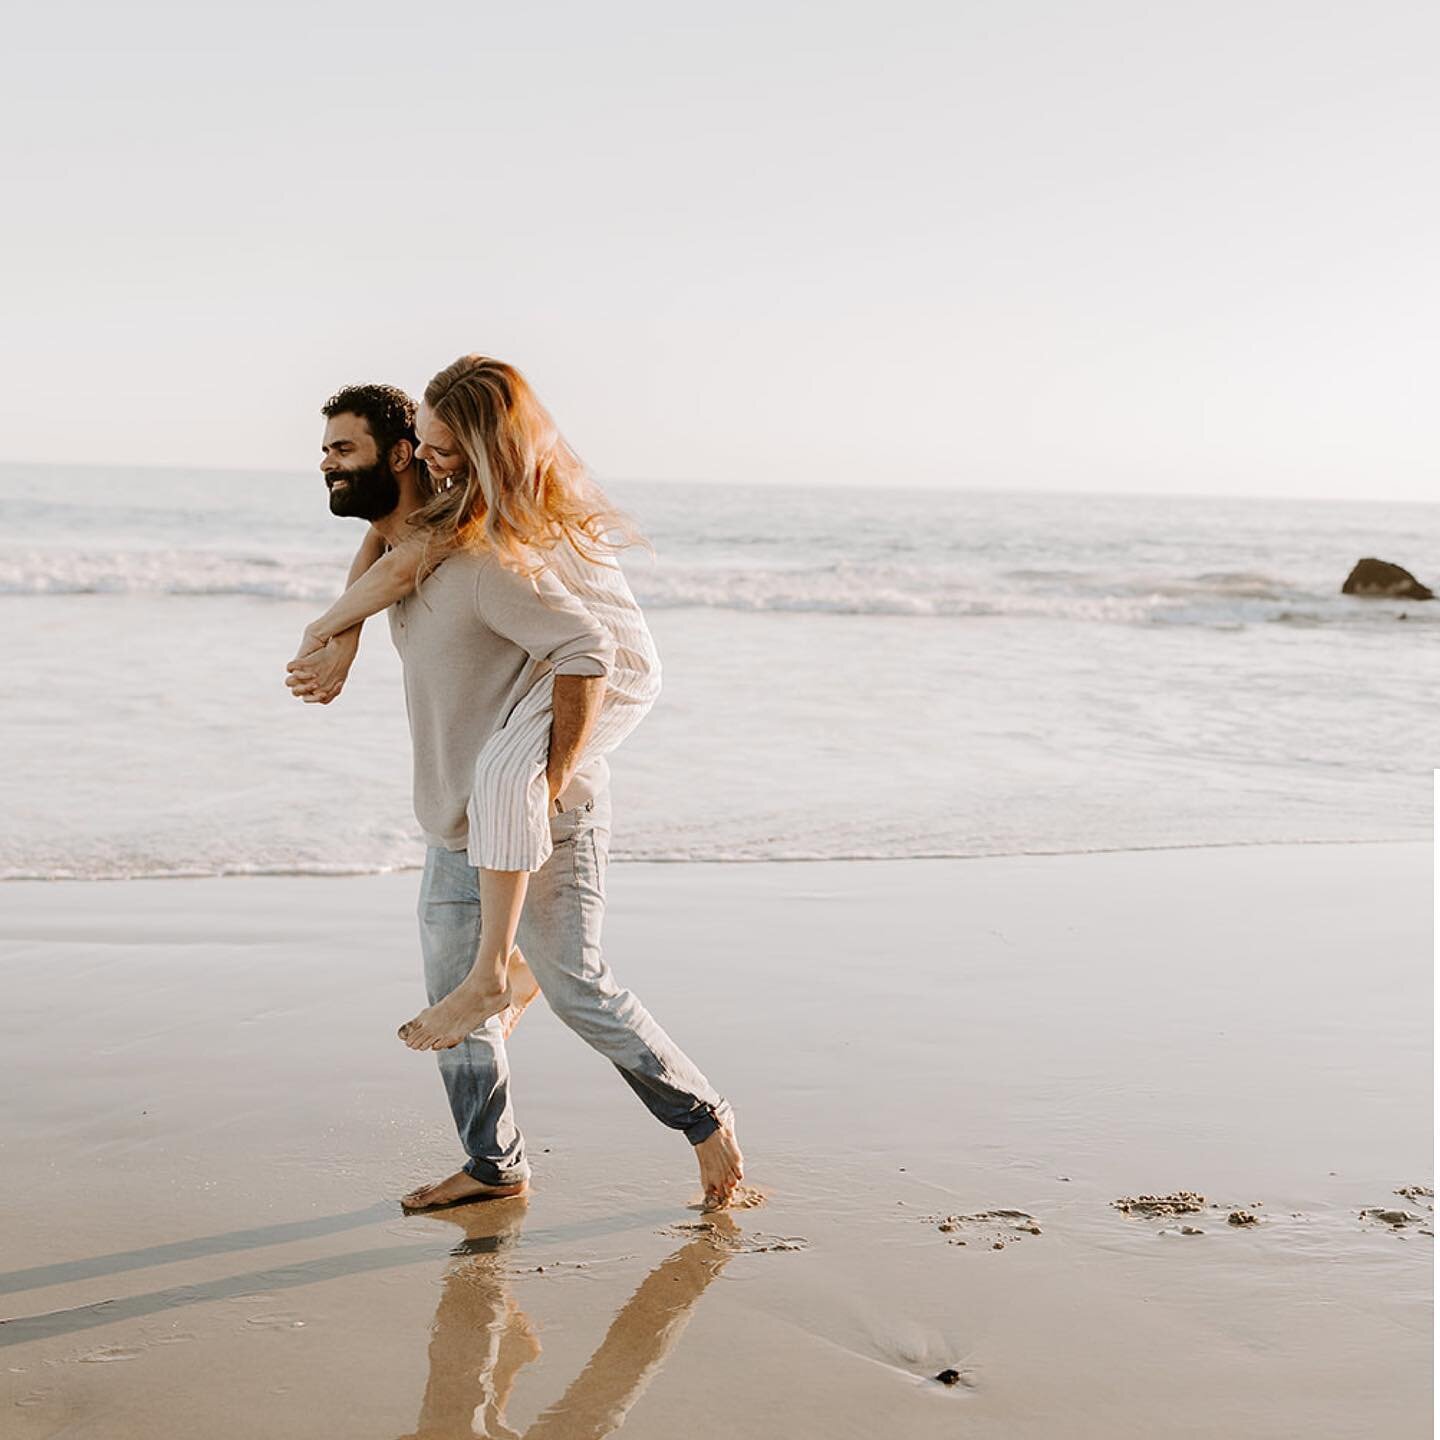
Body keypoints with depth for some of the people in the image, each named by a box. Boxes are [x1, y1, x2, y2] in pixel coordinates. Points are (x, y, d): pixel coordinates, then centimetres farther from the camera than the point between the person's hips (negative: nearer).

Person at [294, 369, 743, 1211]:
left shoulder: (476, 555, -25)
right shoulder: (390, 548, 5)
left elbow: (587, 650, -30)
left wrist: (554, 780, -28)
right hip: (458, 825, 9)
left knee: (577, 988, -3)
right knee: (452, 995, 10)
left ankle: (705, 1119, 17)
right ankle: (494, 1166, 23)